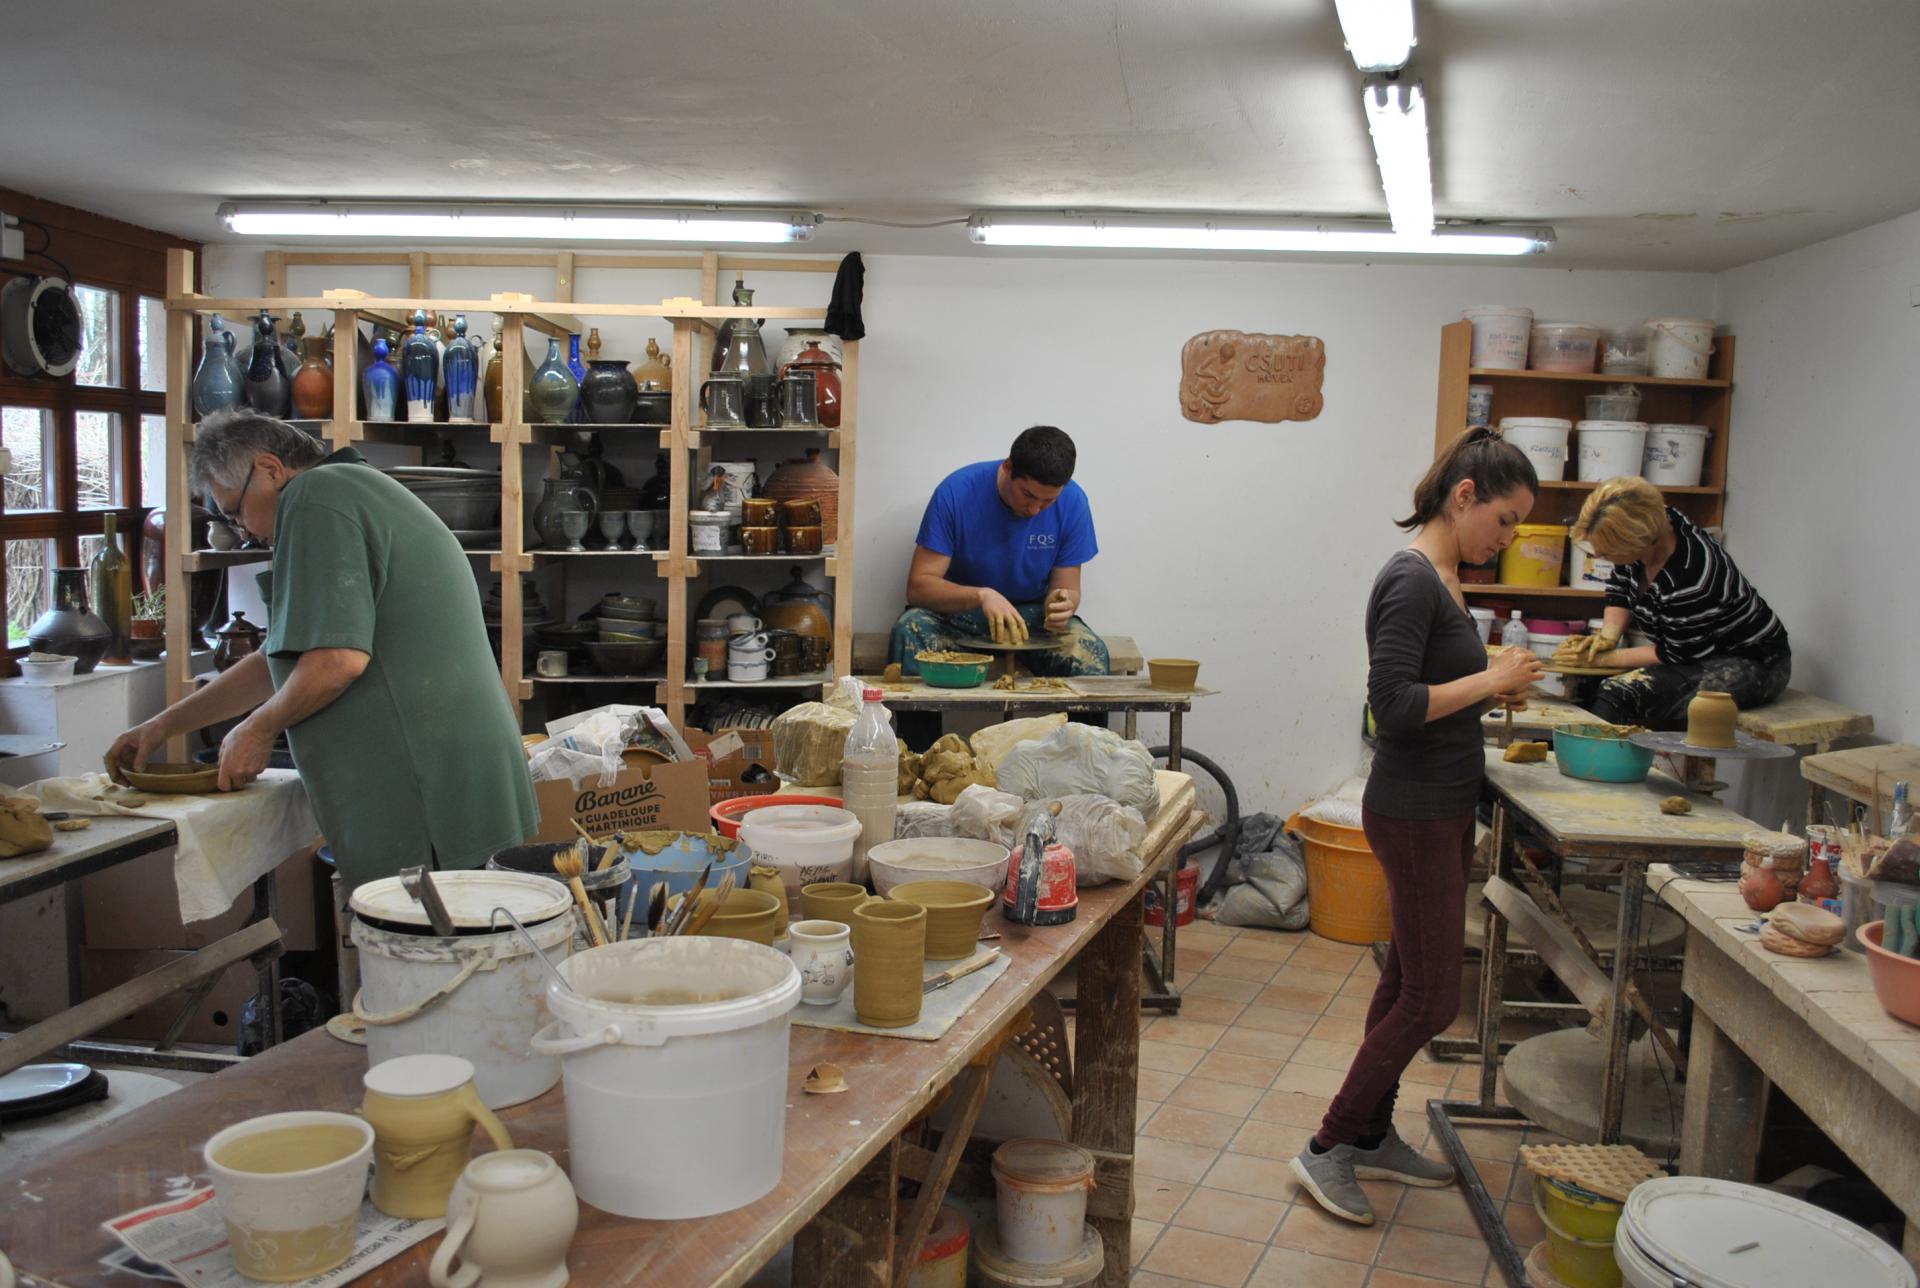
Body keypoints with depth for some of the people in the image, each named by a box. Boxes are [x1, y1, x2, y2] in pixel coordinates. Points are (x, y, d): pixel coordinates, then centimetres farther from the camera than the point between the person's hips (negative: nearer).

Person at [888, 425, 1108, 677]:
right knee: (909, 630, -34)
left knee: (1091, 652, -29)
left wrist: (1061, 606, -29)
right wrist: (981, 595, -37)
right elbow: (918, 585, -19)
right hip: (958, 611, -1)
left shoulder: (1073, 503, -12)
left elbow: (1068, 590, -4)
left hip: (1034, 617, 1)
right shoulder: (957, 492, -19)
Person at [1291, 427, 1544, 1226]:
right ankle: (1327, 1149, 9)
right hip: (1413, 813, -10)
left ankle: (1372, 1137, 29)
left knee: (1407, 985, 17)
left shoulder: (1443, 579, 11)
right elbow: (1393, 705, -26)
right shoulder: (1411, 580, -19)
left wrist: (1496, 686, 4)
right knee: (1430, 999, -3)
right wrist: (1489, 680, -17)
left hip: (1443, 809, 10)